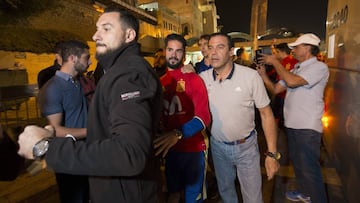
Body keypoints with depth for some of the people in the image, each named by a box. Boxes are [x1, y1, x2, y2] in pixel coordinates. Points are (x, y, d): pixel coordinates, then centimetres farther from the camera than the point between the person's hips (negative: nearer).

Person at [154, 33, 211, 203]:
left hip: (193, 149, -4)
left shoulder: (193, 79, -11)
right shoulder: (161, 81, 4)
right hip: (170, 148, 4)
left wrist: (178, 134, -35)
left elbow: (204, 117, -22)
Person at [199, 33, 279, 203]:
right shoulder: (202, 78, -9)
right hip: (217, 146, 3)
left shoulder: (250, 76, -17)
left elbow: (266, 114, -11)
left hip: (246, 146, -2)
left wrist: (272, 153, -13)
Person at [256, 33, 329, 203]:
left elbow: (292, 81, -26)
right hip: (292, 124, 9)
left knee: (309, 168, -1)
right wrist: (262, 73, -2)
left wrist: (275, 62, -15)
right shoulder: (296, 69, 14)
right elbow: (275, 89, 11)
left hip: (307, 127, -9)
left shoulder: (319, 67, -11)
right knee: (297, 162, 22)